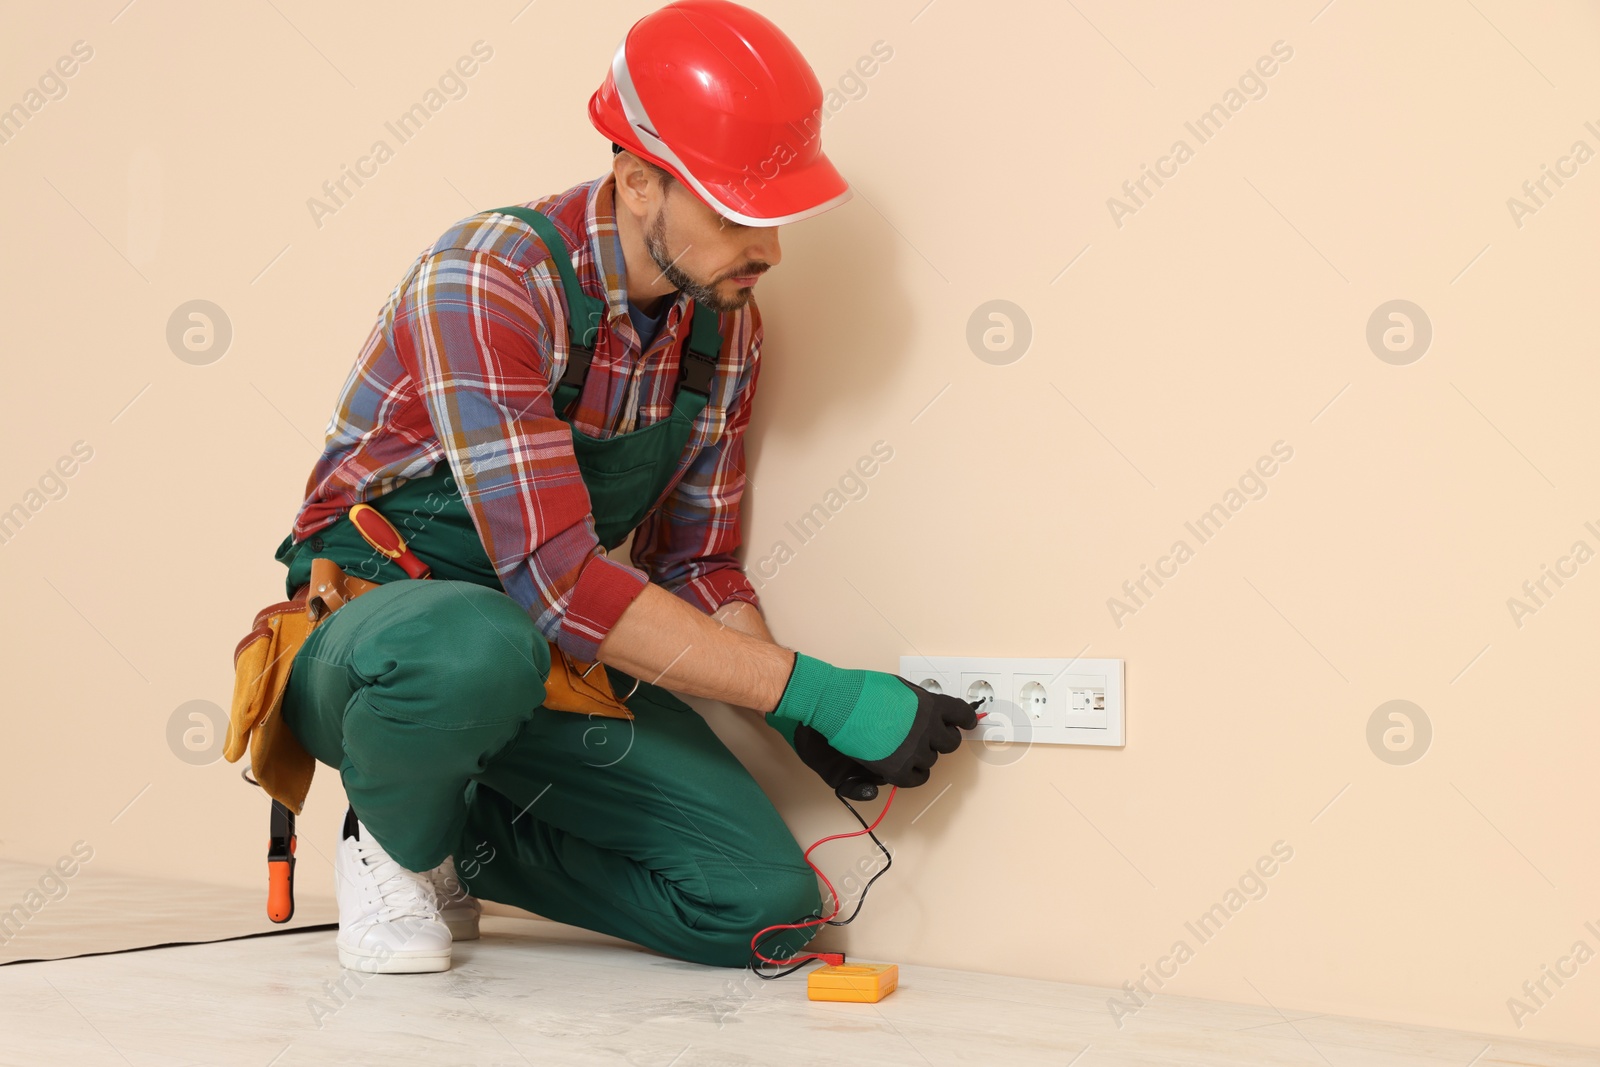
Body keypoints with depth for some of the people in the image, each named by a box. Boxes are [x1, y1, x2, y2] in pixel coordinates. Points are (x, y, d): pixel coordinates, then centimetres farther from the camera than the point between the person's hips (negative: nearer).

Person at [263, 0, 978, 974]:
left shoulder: (728, 324, -2)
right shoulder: (486, 283, -25)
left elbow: (696, 567, 6)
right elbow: (561, 582, -33)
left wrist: (805, 714, -12)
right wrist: (816, 691, -32)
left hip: (552, 664, 6)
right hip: (370, 630, -5)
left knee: (767, 905, -11)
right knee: (476, 647, -43)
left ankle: (463, 841, 10)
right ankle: (397, 848, -7)